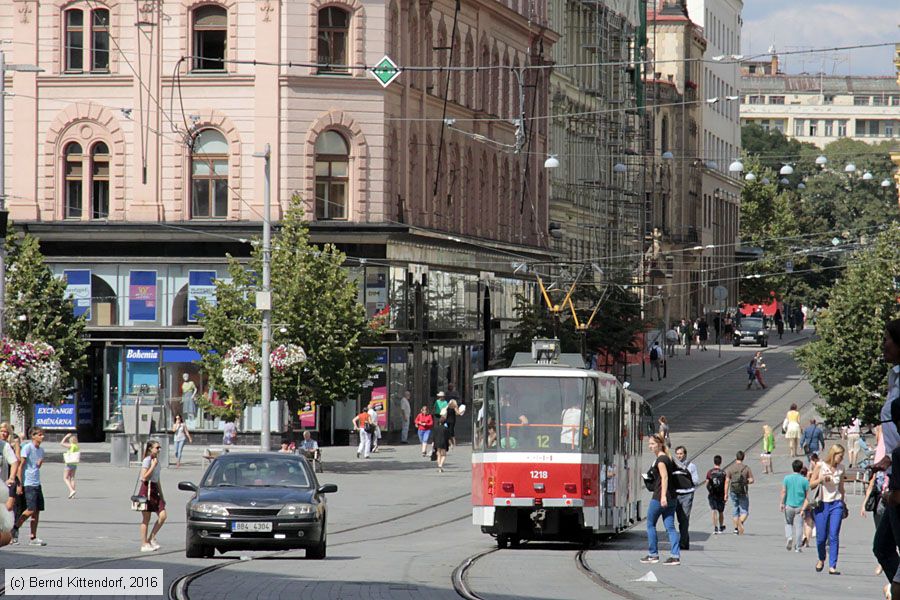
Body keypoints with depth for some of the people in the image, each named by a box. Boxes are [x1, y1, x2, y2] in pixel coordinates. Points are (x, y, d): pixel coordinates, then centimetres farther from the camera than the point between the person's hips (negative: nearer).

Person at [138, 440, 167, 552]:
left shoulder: (156, 460, 15)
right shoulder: (147, 461, -10)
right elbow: (144, 477, -20)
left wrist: (161, 495, 20)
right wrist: (153, 465, -18)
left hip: (154, 490, 8)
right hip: (147, 489, -8)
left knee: (162, 516, -2)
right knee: (146, 519, -2)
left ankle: (151, 538, 10)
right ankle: (144, 544, 4)